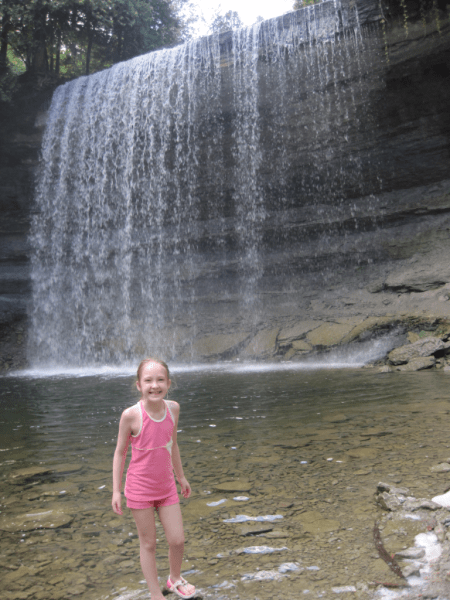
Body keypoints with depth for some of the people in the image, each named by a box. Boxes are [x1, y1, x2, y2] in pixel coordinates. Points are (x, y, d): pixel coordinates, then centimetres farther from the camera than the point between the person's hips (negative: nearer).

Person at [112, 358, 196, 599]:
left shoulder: (173, 408, -8)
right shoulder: (131, 415, -21)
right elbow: (120, 452, -8)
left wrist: (181, 477, 16)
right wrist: (116, 490, -6)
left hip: (166, 487, 4)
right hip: (139, 489, -3)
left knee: (177, 540, 9)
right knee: (148, 544, 10)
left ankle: (175, 578, 39)